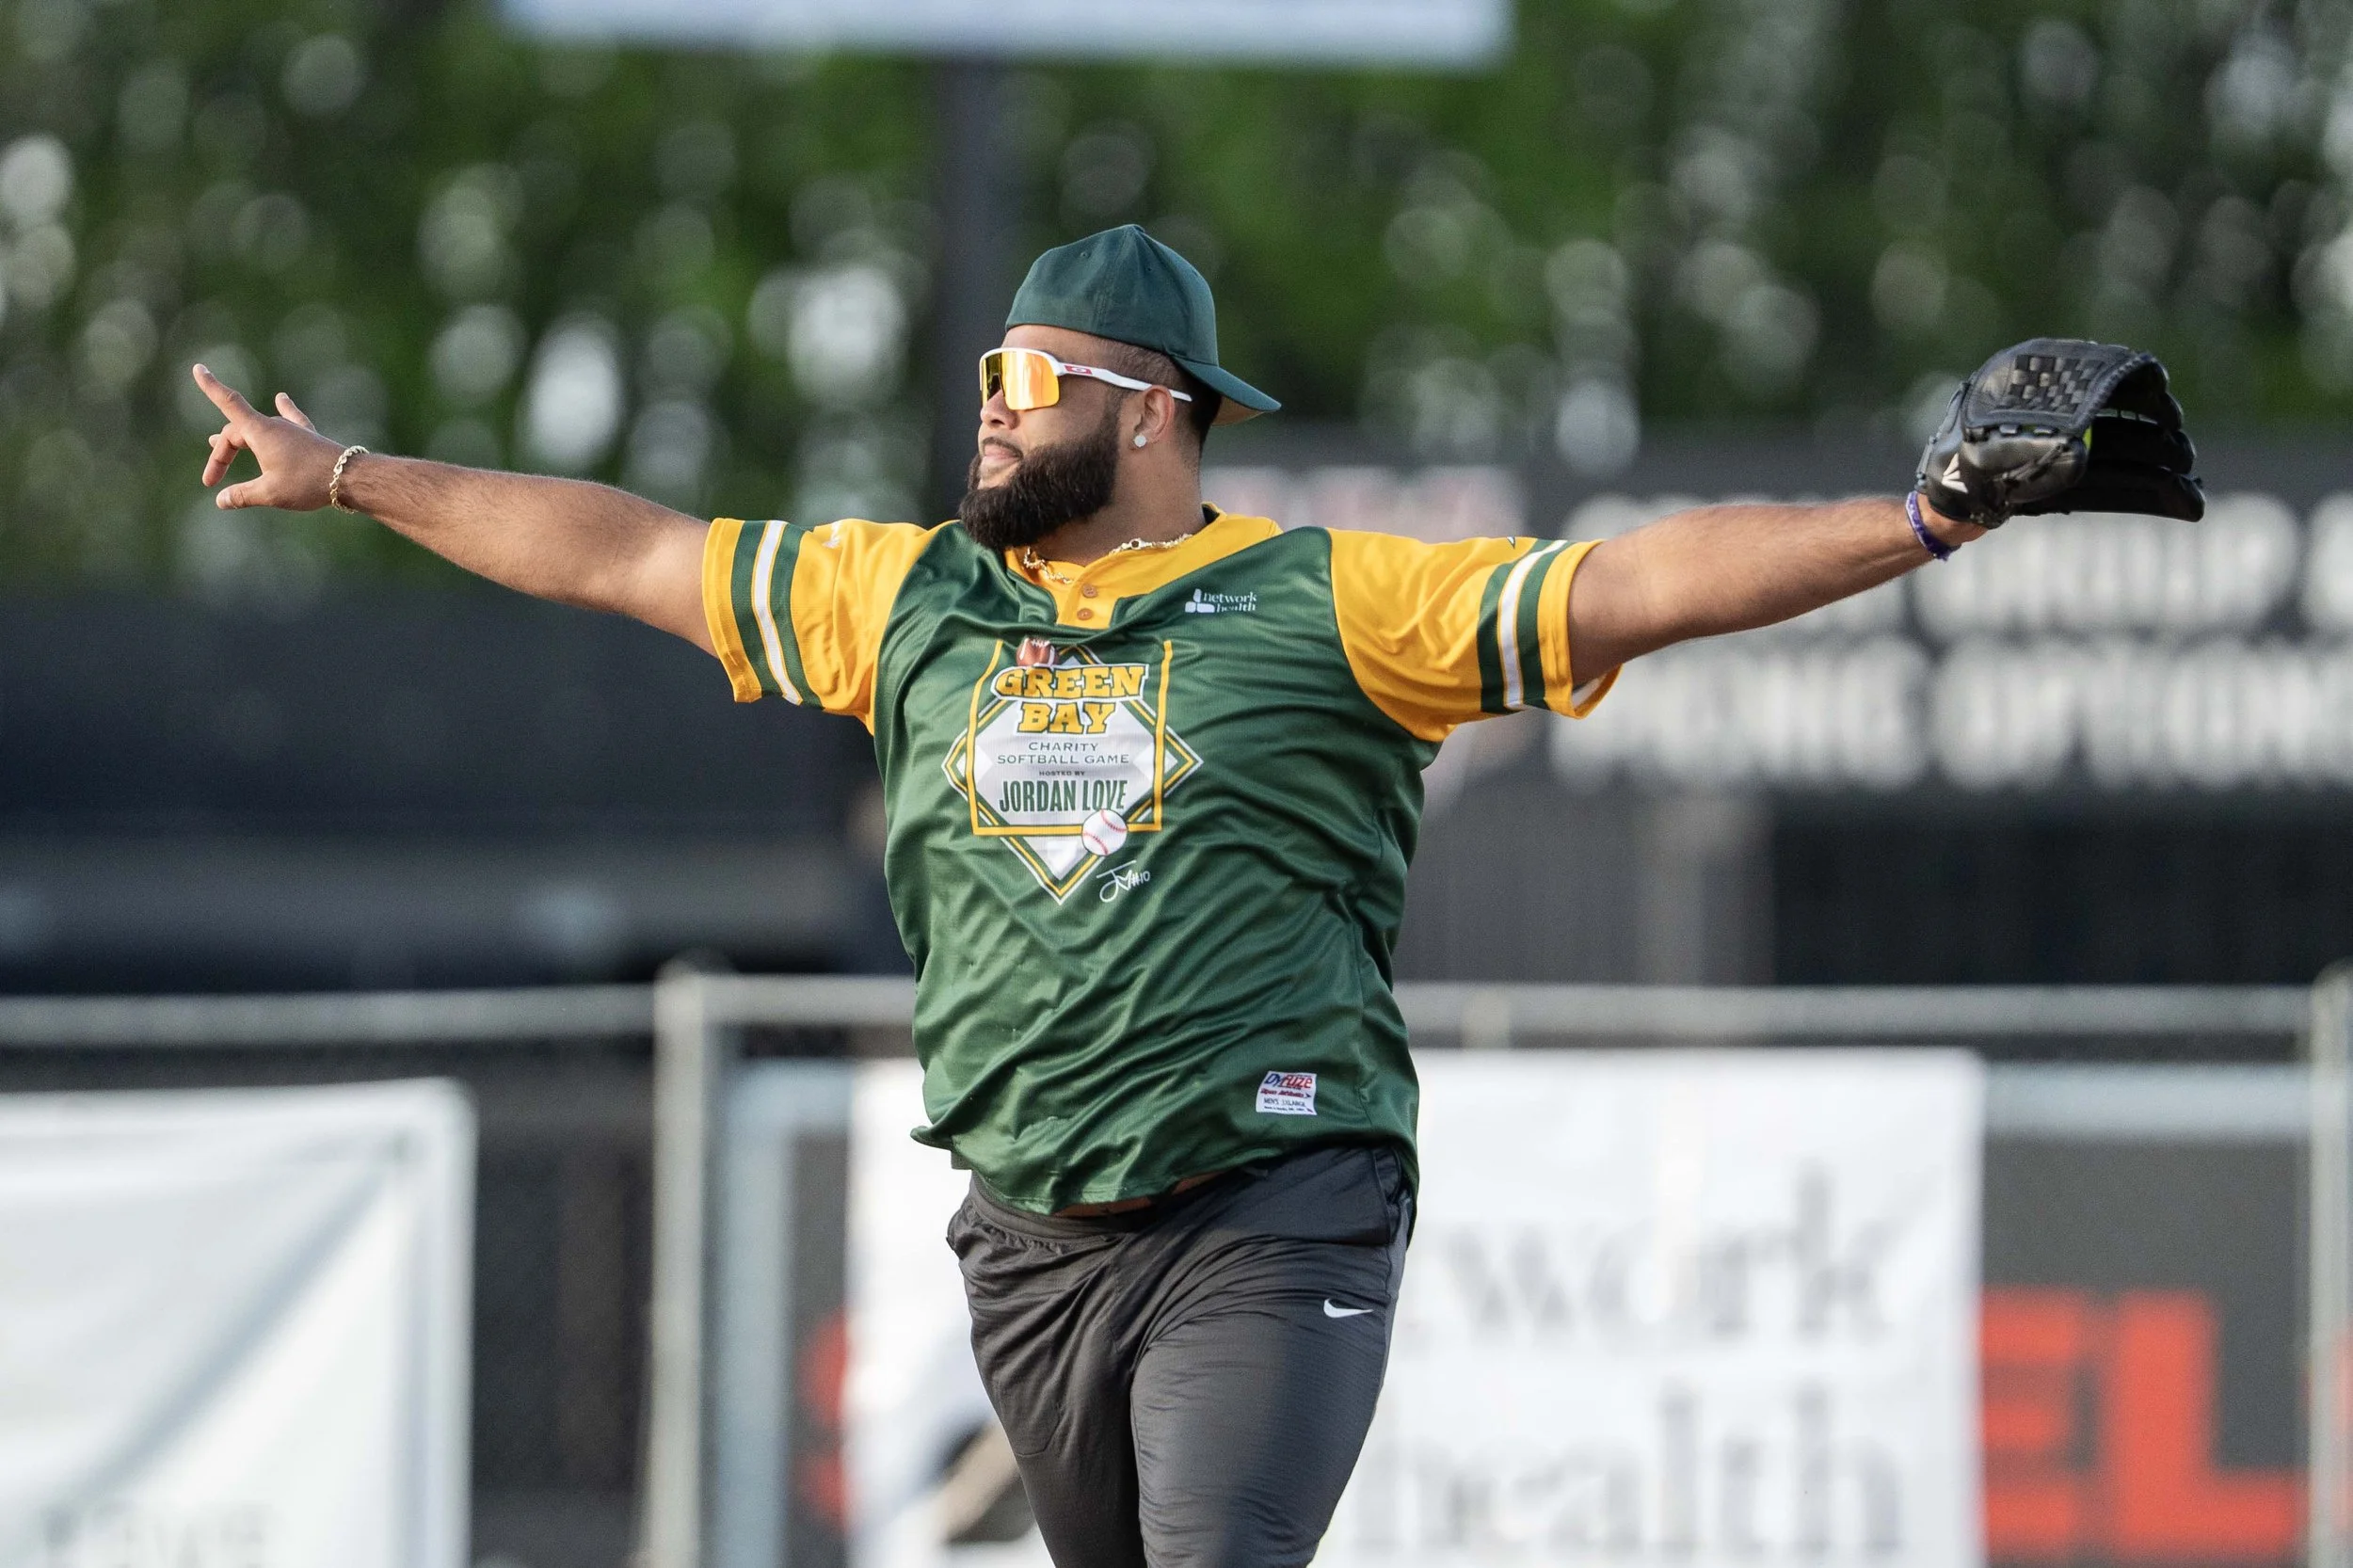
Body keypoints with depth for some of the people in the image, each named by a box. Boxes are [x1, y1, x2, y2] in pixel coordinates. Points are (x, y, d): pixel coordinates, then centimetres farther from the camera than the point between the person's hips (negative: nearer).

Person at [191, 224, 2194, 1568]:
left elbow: (1639, 588, -7)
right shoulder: (915, 601, 13)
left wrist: (1911, 525, -19)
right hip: (1034, 1241, 5)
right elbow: (625, 551, 19)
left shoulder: (1334, 606, -1)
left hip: (1273, 1222, -5)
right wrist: (350, 478, 23)